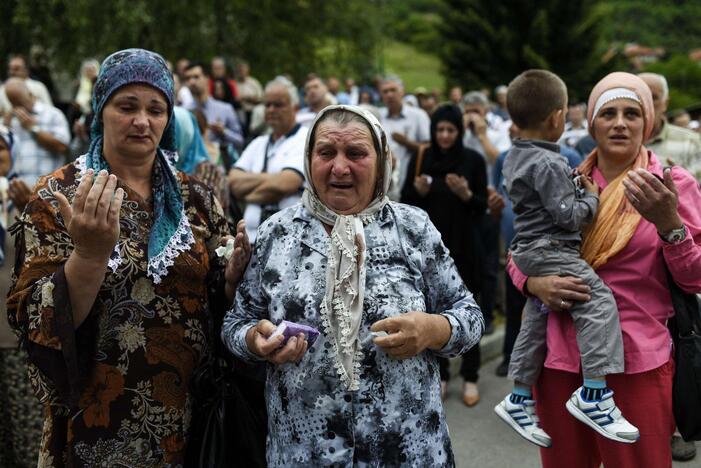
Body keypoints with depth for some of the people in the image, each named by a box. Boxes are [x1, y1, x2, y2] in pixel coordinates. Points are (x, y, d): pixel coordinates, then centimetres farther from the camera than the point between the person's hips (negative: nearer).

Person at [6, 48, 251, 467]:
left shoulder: (194, 197, 1)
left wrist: (235, 271, -14)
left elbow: (217, 300, 7)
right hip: (99, 425, -3)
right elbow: (39, 323, -15)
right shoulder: (57, 197, -8)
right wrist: (91, 252, -31)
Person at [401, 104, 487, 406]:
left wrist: (466, 194, -21)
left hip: (464, 246, -1)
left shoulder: (473, 160, -2)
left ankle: (470, 377, 12)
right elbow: (405, 202, 5)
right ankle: (440, 374, 18)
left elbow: (482, 207, -2)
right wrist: (418, 191, -15)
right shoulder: (421, 159, 2)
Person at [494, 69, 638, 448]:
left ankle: (519, 401, 24)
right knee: (598, 302, -14)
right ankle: (593, 394, -18)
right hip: (551, 250, -10)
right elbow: (569, 216, -19)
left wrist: (572, 186, 19)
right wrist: (591, 196, -3)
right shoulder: (549, 164, -18)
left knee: (535, 322, 15)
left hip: (528, 250, 10)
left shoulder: (514, 158, 12)